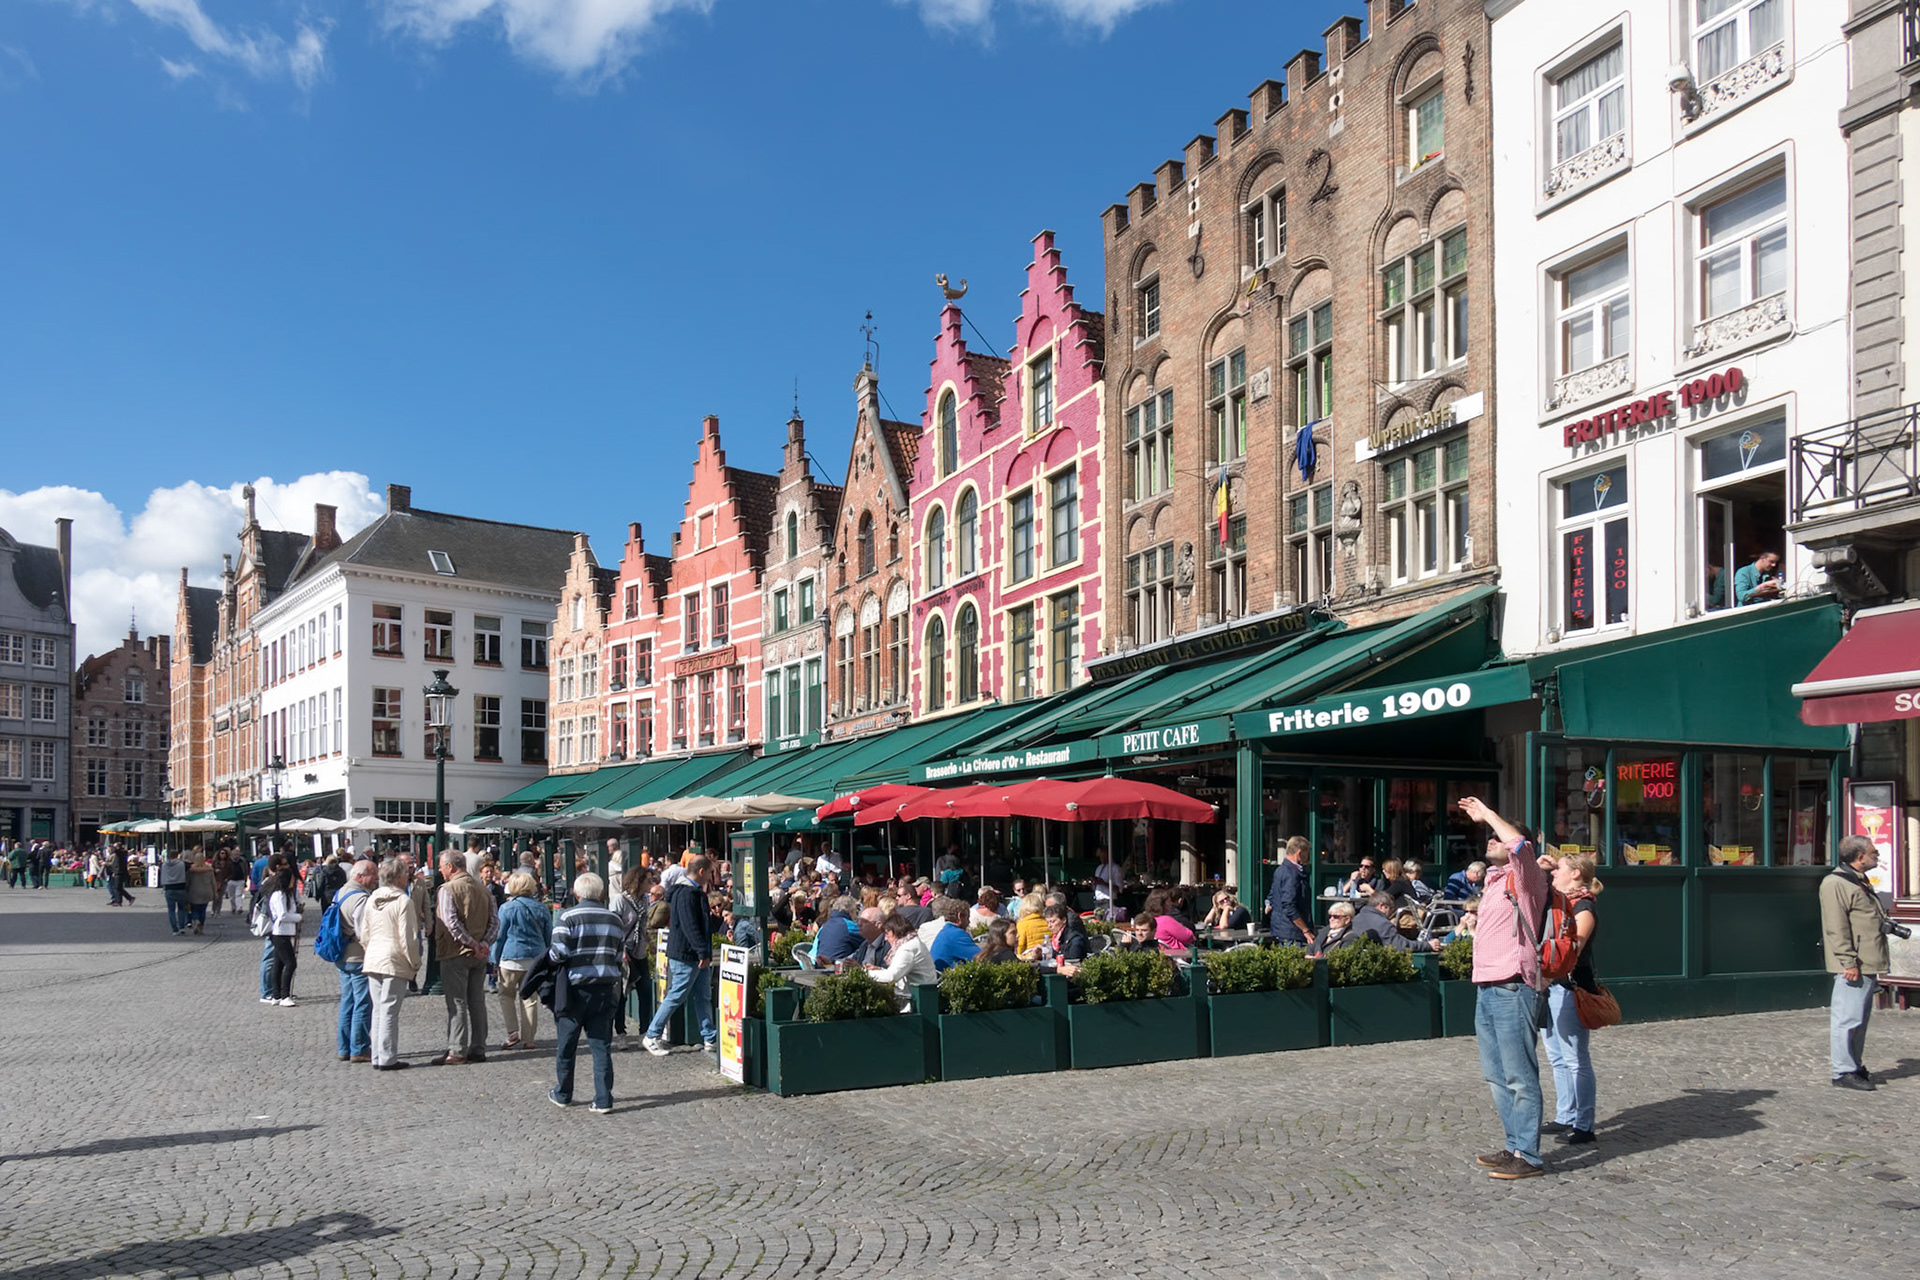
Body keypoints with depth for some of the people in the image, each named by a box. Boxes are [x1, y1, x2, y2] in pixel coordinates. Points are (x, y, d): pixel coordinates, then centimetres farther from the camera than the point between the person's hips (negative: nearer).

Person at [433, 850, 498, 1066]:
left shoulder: (448, 889, -11)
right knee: (477, 1001, 11)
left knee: (457, 1003, -2)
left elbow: (451, 922, -21)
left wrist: (471, 943, -16)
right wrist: (484, 943, -4)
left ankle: (456, 1051, -2)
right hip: (479, 957, 6)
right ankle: (478, 1048, 15)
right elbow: (495, 920, 5)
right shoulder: (482, 888, 10)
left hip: (455, 954, -6)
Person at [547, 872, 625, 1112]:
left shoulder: (568, 917, -7)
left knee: (566, 1045, 13)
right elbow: (620, 955, 7)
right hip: (605, 989, 3)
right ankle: (603, 1100, 2)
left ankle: (562, 1094, 27)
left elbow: (558, 953, -15)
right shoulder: (614, 919, 6)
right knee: (602, 1045, 5)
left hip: (574, 988, -3)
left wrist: (549, 953, 6)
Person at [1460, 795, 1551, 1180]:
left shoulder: (1524, 879, -6)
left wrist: (1486, 813, -14)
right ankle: (1514, 1145, 24)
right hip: (1486, 989, 9)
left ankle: (1527, 1156, 0)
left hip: (1512, 989, -9)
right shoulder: (1494, 880, 18)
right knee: (1496, 1075, 15)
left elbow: (1520, 844, -26)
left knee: (1519, 1076, -5)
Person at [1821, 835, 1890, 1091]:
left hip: (1867, 965, 11)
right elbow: (1836, 928, -19)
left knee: (1860, 1018, 16)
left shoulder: (1860, 882, 20)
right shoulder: (1835, 883, -14)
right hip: (1853, 968, -11)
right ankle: (1843, 1073, -4)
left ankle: (1855, 1066, 26)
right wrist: (1848, 962, -22)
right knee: (1848, 1018, -8)